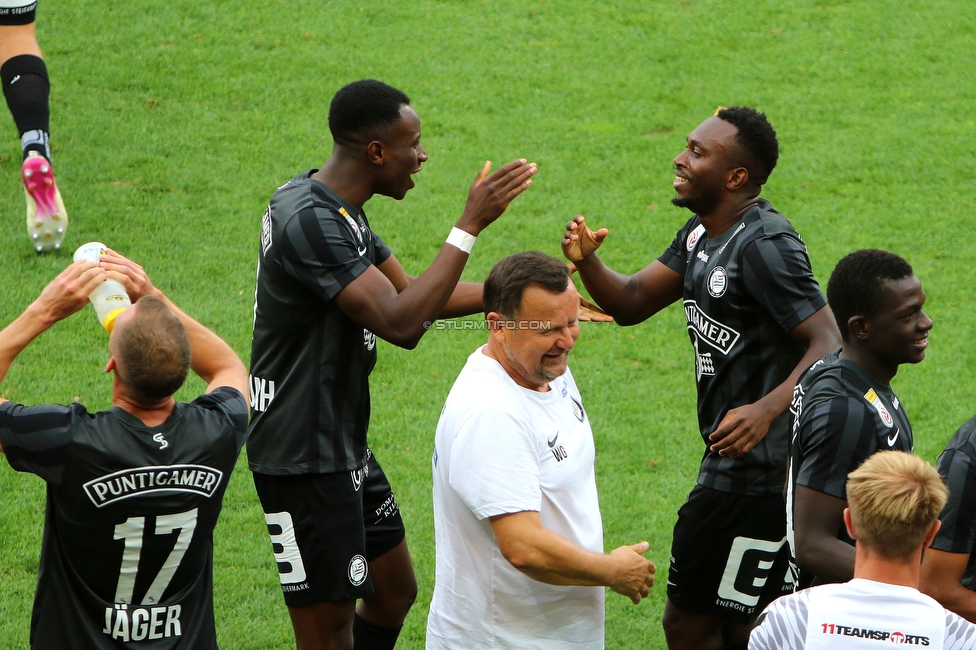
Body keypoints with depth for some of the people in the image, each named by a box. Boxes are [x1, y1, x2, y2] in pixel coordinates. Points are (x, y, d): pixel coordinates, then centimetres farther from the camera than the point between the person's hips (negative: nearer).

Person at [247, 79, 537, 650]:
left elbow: (413, 294, 19)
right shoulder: (311, 221, -25)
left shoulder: (340, 211, 9)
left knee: (394, 591, 20)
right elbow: (400, 323, -31)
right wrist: (470, 226, -28)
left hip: (345, 447, 11)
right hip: (306, 458, -11)